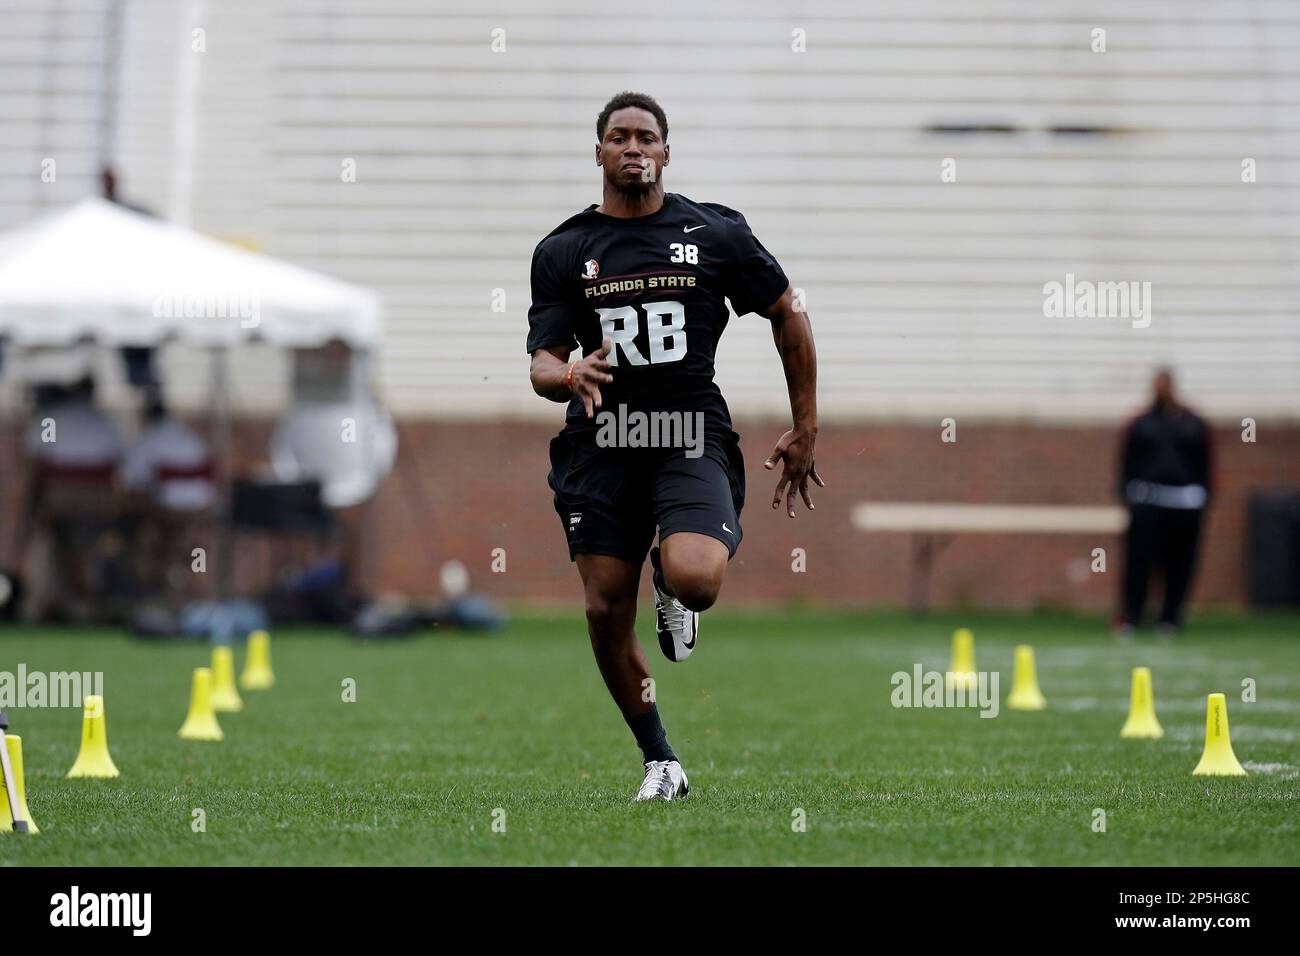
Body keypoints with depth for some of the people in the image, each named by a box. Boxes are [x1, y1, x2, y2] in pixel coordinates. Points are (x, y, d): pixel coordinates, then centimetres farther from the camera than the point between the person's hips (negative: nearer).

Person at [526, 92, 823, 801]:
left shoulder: (715, 233, 5)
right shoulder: (563, 251, 7)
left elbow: (788, 317, 14)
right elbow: (542, 363, 2)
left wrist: (805, 431, 13)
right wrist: (572, 376, -24)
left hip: (692, 436, -2)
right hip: (600, 444, 2)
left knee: (695, 580, -27)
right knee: (606, 614, -2)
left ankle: (672, 583, 12)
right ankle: (660, 763, 15)